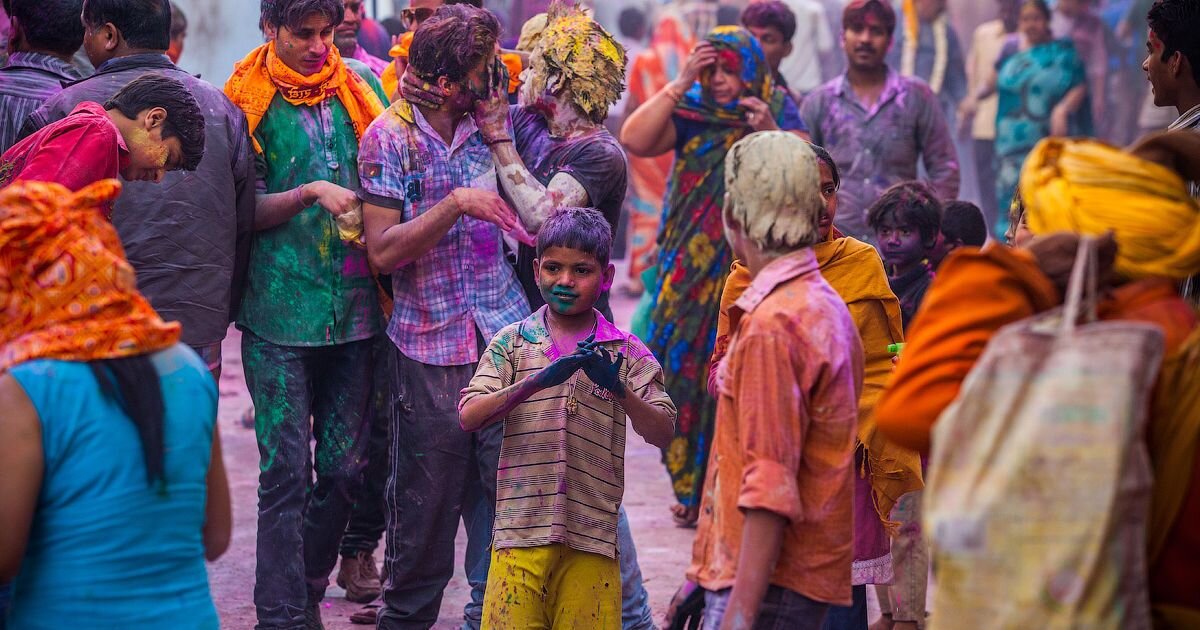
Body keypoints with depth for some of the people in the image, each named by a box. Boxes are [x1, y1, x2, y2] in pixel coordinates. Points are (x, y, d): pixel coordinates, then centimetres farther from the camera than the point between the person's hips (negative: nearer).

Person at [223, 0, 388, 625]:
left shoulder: (360, 85, 9)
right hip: (281, 312, -3)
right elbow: (246, 212, -3)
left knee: (345, 467, 6)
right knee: (285, 472, -4)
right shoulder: (248, 100, 1)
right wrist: (311, 193, -18)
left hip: (355, 308, 3)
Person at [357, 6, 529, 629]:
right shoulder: (389, 138, -5)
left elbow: (528, 216, 18)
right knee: (426, 498, 4)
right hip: (429, 344, -3)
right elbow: (383, 252, -11)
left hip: (504, 336, 3)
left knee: (507, 484, -1)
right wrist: (454, 205, -20)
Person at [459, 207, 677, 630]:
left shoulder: (626, 352, 5)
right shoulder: (512, 341, 5)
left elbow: (662, 433, -4)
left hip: (592, 537, 0)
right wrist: (537, 381, -22)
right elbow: (468, 416, -8)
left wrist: (617, 389, -22)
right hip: (521, 530, 0)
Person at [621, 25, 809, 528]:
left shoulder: (777, 111, 2)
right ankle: (694, 488, 13)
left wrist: (771, 134, -23)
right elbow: (634, 139, -12)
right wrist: (680, 84, -15)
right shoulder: (691, 111, 3)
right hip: (692, 268, 2)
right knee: (686, 364, 2)